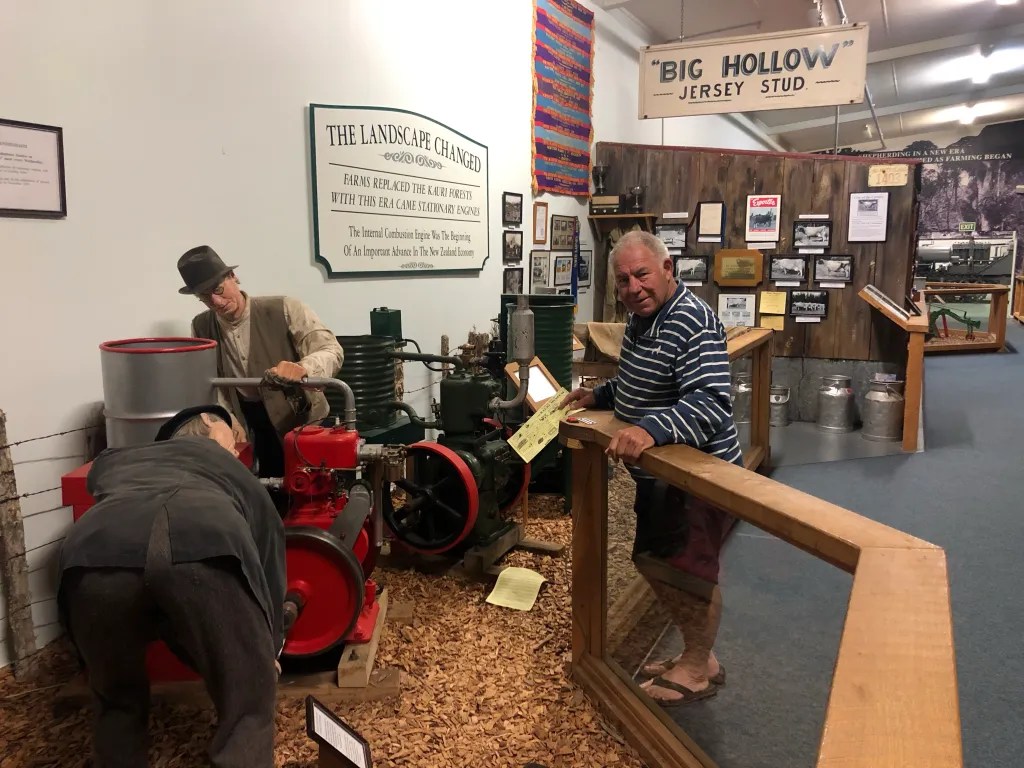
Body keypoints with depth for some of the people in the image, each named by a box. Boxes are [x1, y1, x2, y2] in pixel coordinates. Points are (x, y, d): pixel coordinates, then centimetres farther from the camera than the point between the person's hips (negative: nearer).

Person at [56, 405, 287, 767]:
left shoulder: (113, 459, 45)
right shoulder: (233, 470, 40)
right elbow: (271, 556, 45)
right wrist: (270, 646, 60)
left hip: (94, 554, 3)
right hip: (207, 551, -2)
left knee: (119, 702, 32)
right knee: (247, 709, 20)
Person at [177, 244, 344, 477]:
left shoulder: (284, 309, -14)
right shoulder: (201, 326, 0)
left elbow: (332, 351, -21)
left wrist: (301, 368, -42)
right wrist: (227, 420, -20)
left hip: (298, 422, -2)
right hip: (244, 424, 3)